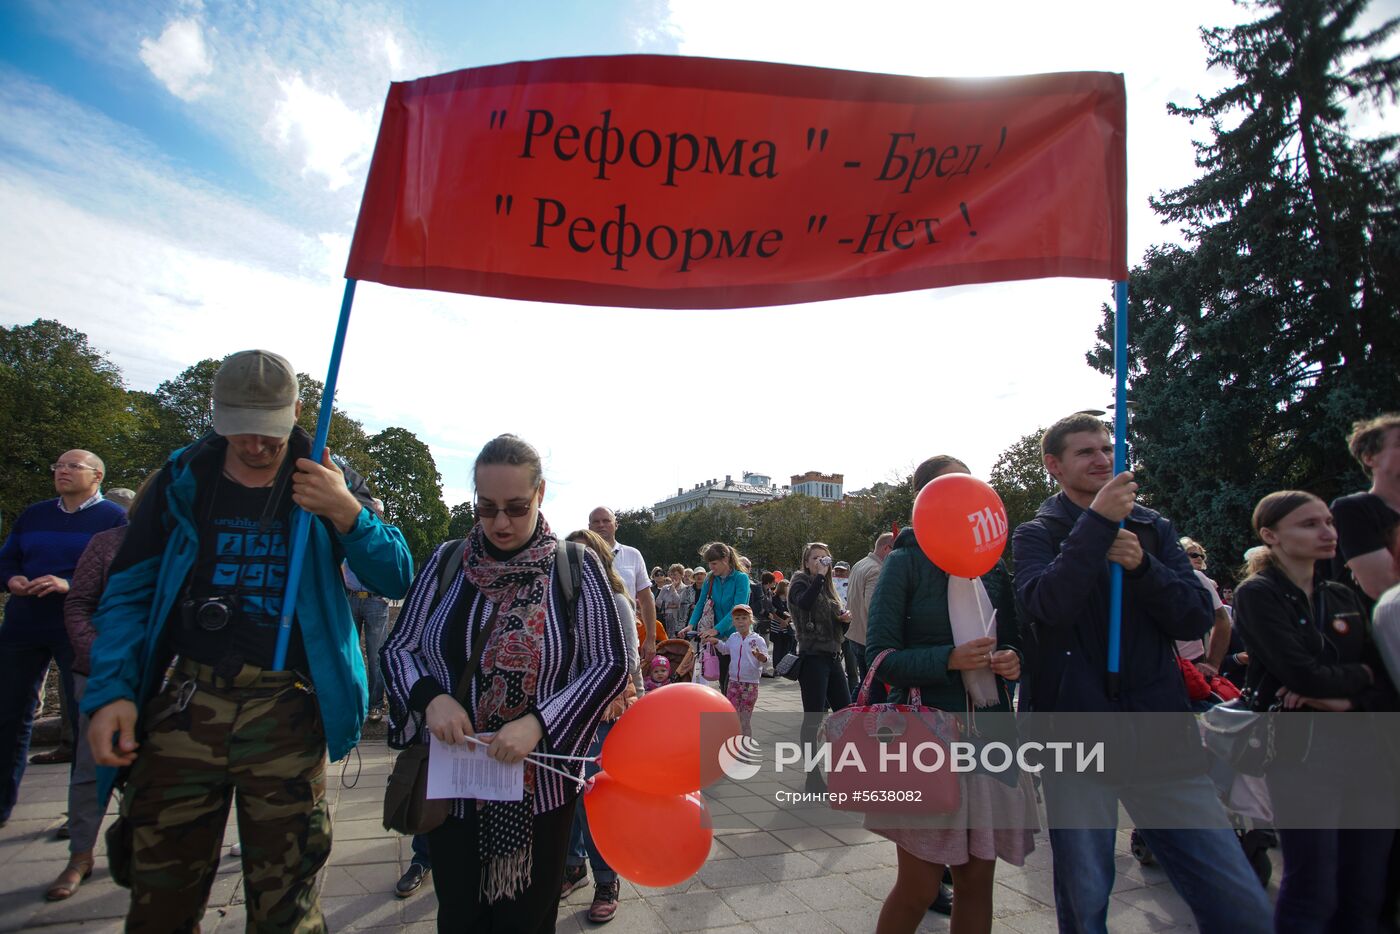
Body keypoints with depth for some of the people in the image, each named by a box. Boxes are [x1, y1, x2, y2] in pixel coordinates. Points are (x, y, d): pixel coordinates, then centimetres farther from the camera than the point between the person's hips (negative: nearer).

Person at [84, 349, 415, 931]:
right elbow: (129, 593, 10)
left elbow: (397, 579, -2)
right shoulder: (182, 481, 8)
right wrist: (111, 690, -3)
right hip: (185, 704, 2)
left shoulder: (328, 484, 3)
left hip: (288, 713, -1)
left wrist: (349, 515, -18)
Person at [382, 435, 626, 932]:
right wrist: (431, 696, -18)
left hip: (540, 786, -2)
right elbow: (397, 648, 3)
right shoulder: (446, 562, -1)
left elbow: (609, 663, -9)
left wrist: (538, 723, -22)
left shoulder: (576, 567, -8)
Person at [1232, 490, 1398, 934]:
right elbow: (1304, 675, -15)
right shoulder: (1257, 594, -6)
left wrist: (1345, 699, -12)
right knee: (1313, 893, -2)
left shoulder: (1343, 597, 13)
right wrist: (1360, 676, 1)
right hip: (1302, 747, -6)